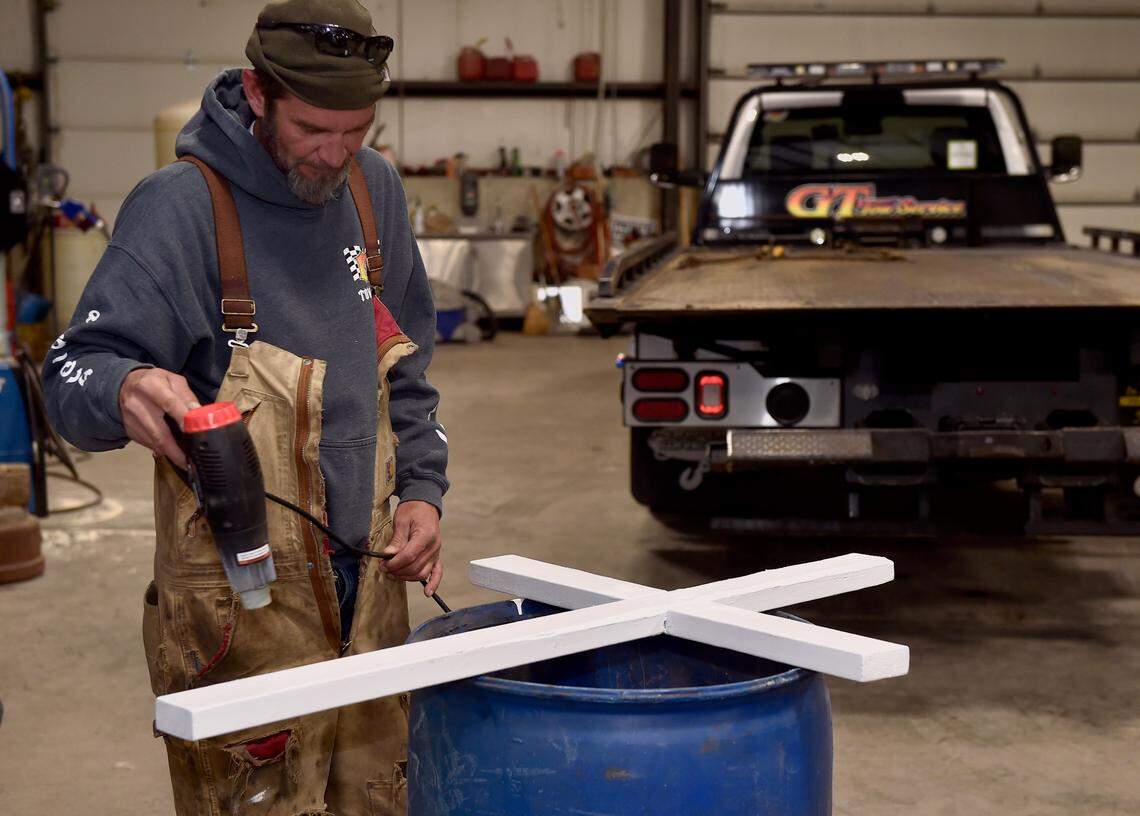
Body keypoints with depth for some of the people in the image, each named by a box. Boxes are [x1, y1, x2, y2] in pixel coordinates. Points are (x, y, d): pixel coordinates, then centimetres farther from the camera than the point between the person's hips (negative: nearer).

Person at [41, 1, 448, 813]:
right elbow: (74, 375, -18)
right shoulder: (181, 205, -14)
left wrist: (422, 489, 6)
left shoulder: (375, 188, 7)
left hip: (368, 580, 6)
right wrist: (125, 390, -40)